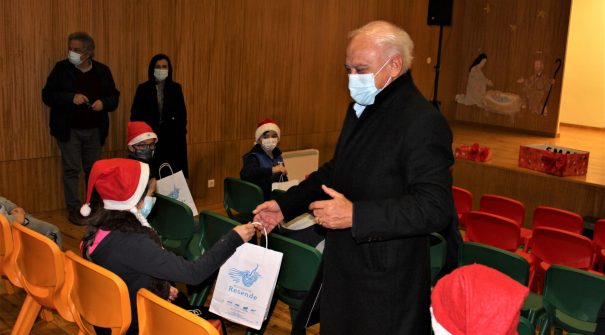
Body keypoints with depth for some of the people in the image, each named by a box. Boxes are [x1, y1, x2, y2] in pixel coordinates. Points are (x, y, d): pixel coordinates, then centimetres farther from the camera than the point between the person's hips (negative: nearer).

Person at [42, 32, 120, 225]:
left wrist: (104, 103, -15)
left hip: (94, 130, 2)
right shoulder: (61, 68, -3)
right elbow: (47, 95, -5)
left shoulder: (102, 71, 3)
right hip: (69, 130, -2)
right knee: (72, 170, 0)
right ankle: (74, 210, 10)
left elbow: (114, 97, 7)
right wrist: (71, 98, -20)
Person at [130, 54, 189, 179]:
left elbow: (182, 114, 7)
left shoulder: (176, 88, 5)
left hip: (172, 137, 1)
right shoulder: (143, 89, 1)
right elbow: (135, 114, 3)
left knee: (172, 173, -1)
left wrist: (181, 133, 0)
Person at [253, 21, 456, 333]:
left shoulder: (423, 121, -20)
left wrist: (355, 215, -30)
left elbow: (435, 207, -26)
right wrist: (285, 205, 12)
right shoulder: (360, 109, 9)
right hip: (344, 267, 8)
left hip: (386, 279, -8)